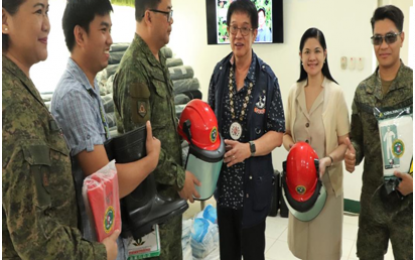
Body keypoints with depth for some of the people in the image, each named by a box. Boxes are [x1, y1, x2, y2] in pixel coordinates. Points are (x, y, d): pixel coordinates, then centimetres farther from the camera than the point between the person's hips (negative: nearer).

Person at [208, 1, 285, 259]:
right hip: (224, 180, 4)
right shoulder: (219, 71, 1)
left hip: (254, 183, -4)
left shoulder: (267, 78, -10)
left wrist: (249, 148, -23)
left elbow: (278, 133, -8)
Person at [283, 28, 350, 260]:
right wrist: (291, 145, -9)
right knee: (302, 241, 18)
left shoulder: (336, 93, -13)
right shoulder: (294, 92, 3)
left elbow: (346, 143, -9)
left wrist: (327, 160, -25)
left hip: (327, 180, -4)